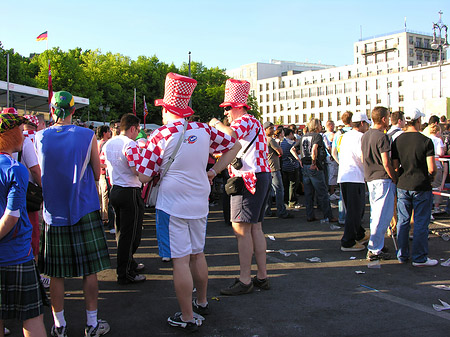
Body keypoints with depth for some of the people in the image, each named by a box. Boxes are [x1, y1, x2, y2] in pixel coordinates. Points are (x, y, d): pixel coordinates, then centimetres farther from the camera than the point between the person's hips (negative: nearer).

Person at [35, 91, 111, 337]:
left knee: (56, 273, 10)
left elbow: (39, 176, 6)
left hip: (54, 213, 2)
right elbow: (96, 173, 1)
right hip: (85, 210, -2)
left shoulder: (40, 137, -2)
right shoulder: (87, 136, -7)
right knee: (89, 270, 7)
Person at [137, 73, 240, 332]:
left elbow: (144, 176, -8)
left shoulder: (161, 136, -11)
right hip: (200, 203, 5)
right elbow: (234, 146, 14)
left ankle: (188, 318, 9)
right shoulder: (204, 130, 2)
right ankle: (202, 303, 35)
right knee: (197, 254, 19)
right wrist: (213, 171, 13)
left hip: (172, 206, -5)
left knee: (180, 260, 1)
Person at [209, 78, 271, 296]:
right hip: (261, 176, 11)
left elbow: (231, 134, -31)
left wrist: (216, 124, -14)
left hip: (249, 178, -11)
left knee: (241, 228, -9)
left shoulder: (245, 120, -9)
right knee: (255, 227, 12)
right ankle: (262, 277, 17)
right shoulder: (253, 123, 25)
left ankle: (244, 281, -5)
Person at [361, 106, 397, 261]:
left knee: (375, 214, 17)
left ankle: (375, 244, 25)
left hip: (370, 179, 9)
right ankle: (374, 250, -3)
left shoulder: (365, 136, 12)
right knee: (383, 216, -4)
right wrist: (395, 179, -8)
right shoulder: (382, 137, -15)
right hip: (383, 179, -9)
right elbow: (386, 163, -17)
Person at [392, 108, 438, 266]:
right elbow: (432, 168, -13)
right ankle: (419, 258, 8)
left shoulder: (397, 141, 2)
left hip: (403, 186, 5)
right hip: (421, 187, -4)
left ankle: (402, 255, 19)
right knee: (421, 223, 3)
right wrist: (431, 176, 7)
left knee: (403, 221, 12)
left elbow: (395, 166, 5)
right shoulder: (426, 141, -11)